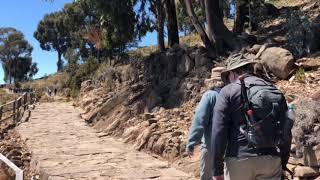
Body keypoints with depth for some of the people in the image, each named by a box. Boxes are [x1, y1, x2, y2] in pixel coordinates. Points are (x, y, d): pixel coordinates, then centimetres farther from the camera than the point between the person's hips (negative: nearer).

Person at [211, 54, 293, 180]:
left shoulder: (228, 92, -2)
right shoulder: (275, 92, 11)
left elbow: (218, 132, -9)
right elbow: (286, 132, 12)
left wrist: (217, 170, -5)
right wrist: (283, 164, 21)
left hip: (240, 159, -3)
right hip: (271, 160, 4)